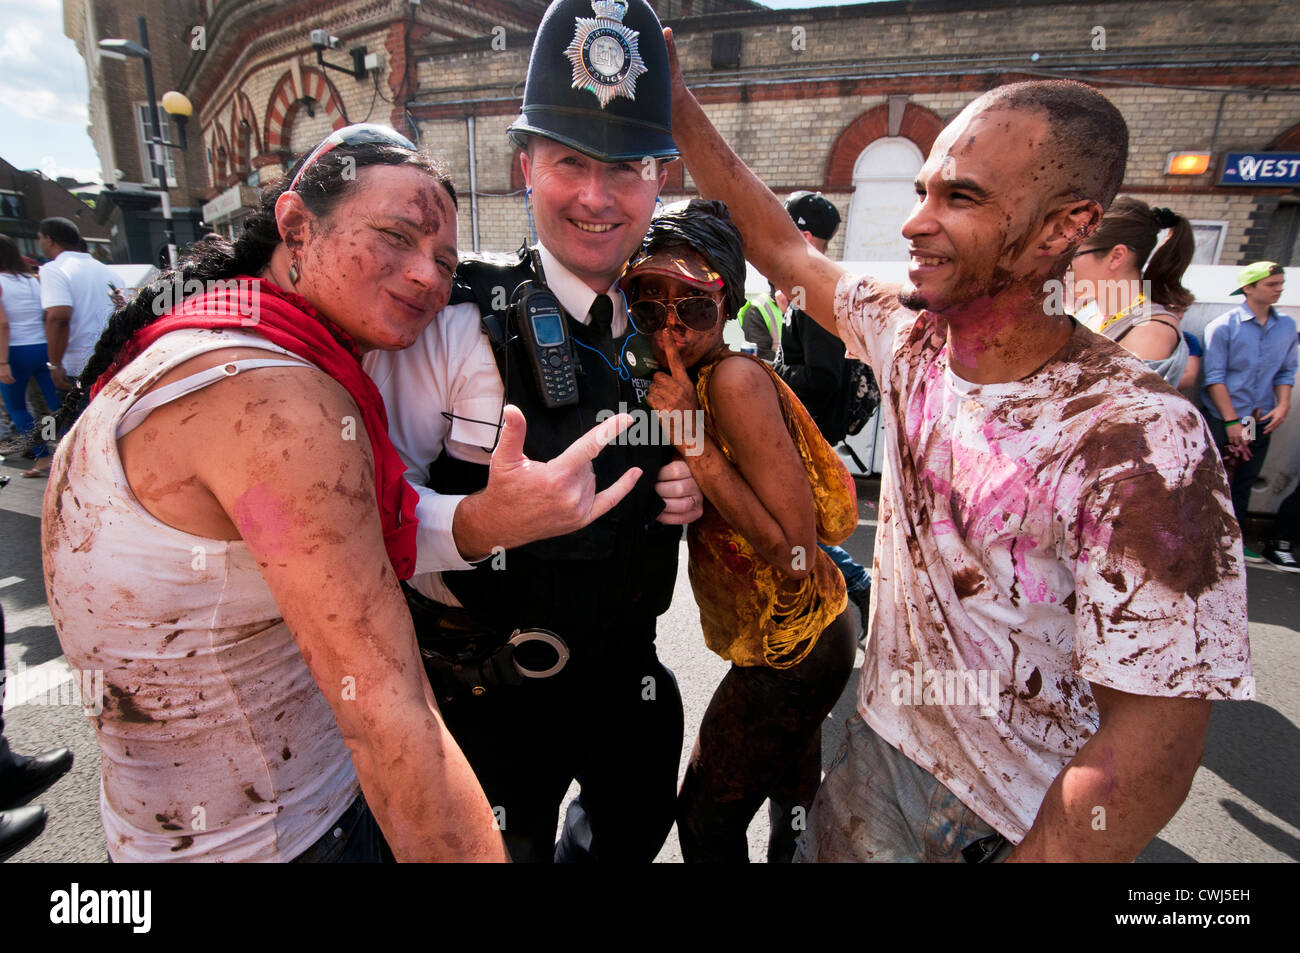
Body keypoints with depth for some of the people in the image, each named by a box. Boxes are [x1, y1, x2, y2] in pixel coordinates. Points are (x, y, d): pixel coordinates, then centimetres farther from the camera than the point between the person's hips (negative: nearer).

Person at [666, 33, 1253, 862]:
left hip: (1018, 825, -4)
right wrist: (679, 105, 3)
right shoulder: (912, 339, -9)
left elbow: (1150, 752, -25)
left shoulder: (1137, 439, -27)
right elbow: (783, 248, 2)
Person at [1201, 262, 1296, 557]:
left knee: (1244, 483, 11)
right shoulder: (1222, 326, -9)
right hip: (1222, 420, -5)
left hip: (1261, 421, 5)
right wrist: (1232, 421, -14)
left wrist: (1283, 405, -3)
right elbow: (1214, 377, -11)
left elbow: (1286, 371, 13)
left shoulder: (1287, 326, 8)